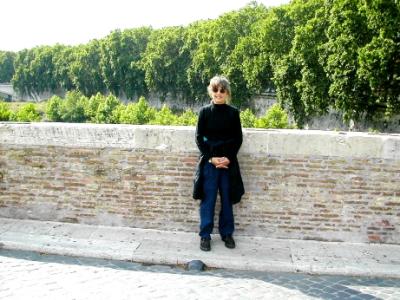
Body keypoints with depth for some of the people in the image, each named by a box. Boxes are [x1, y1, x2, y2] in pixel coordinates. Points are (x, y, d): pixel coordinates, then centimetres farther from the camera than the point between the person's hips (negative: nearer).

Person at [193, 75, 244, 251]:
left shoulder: (233, 113, 2)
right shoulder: (204, 111, 0)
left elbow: (238, 138, 3)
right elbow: (199, 137, -1)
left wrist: (229, 158, -10)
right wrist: (211, 158, -11)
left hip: (228, 162, 1)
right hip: (209, 161, -1)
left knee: (227, 199, 10)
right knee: (208, 199, 4)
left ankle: (227, 233, 25)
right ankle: (205, 235, 16)